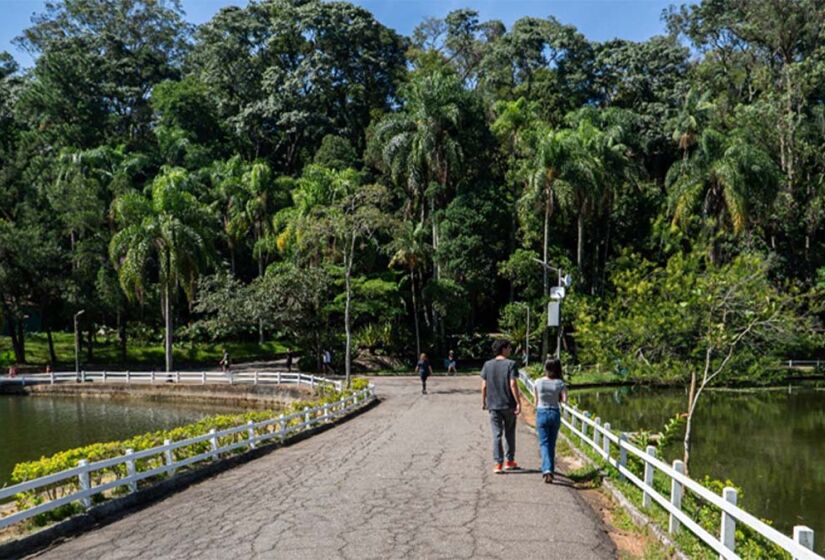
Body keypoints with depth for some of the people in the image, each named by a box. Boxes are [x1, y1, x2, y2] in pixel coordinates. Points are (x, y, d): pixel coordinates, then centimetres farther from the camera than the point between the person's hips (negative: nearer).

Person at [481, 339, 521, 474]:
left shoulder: (487, 365, 2)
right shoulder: (510, 364, -9)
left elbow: (484, 386, 2)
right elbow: (513, 385, -15)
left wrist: (483, 402, 13)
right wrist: (518, 402, -12)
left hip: (493, 405, 2)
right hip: (509, 405, -2)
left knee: (496, 435, 4)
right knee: (509, 433, 15)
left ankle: (498, 464, 0)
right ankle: (509, 461, 24)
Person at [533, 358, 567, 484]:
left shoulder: (538, 382, -6)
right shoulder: (560, 383, -7)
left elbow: (535, 401, 0)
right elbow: (564, 399, -12)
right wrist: (557, 398, 7)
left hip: (541, 413, -1)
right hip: (555, 413, 1)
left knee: (544, 443, 1)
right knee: (552, 444, 17)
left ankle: (547, 470, -17)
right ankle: (549, 469, 26)